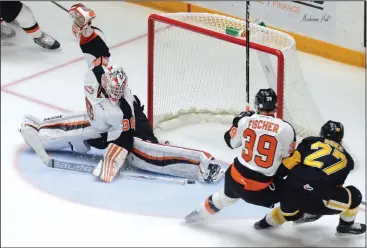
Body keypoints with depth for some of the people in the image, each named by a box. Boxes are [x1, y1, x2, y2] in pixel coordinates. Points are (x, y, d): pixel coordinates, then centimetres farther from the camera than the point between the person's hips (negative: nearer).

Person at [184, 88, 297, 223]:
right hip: (261, 189, -5)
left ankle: (200, 213, 55)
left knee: (228, 195, 37)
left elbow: (231, 142, 14)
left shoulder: (245, 120, -4)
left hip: (236, 176, 5)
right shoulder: (286, 129, -15)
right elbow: (288, 161, -6)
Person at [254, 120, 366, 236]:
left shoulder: (309, 142, 18)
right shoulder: (346, 158, 20)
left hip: (290, 195, 3)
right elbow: (337, 185, 26)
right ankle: (346, 225, 38)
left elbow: (290, 164, 8)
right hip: (317, 200, -3)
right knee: (354, 195, 22)